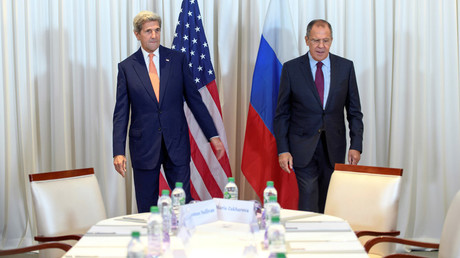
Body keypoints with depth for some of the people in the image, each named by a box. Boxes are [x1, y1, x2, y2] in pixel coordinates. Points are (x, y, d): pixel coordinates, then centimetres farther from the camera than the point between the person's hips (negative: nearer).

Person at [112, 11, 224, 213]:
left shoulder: (177, 59, 4)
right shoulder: (126, 67, 2)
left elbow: (194, 100, 6)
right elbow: (121, 113, 2)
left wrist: (213, 136, 1)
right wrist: (119, 151, -7)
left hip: (177, 144, 0)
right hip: (144, 147, 0)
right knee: (147, 210, 6)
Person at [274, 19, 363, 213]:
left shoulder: (345, 67, 4)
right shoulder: (291, 68, 0)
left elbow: (354, 111, 8)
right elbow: (281, 114, 2)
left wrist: (356, 145, -2)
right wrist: (283, 150, -6)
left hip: (334, 148, 2)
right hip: (303, 147, -2)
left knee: (328, 203, 6)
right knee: (308, 200, -8)